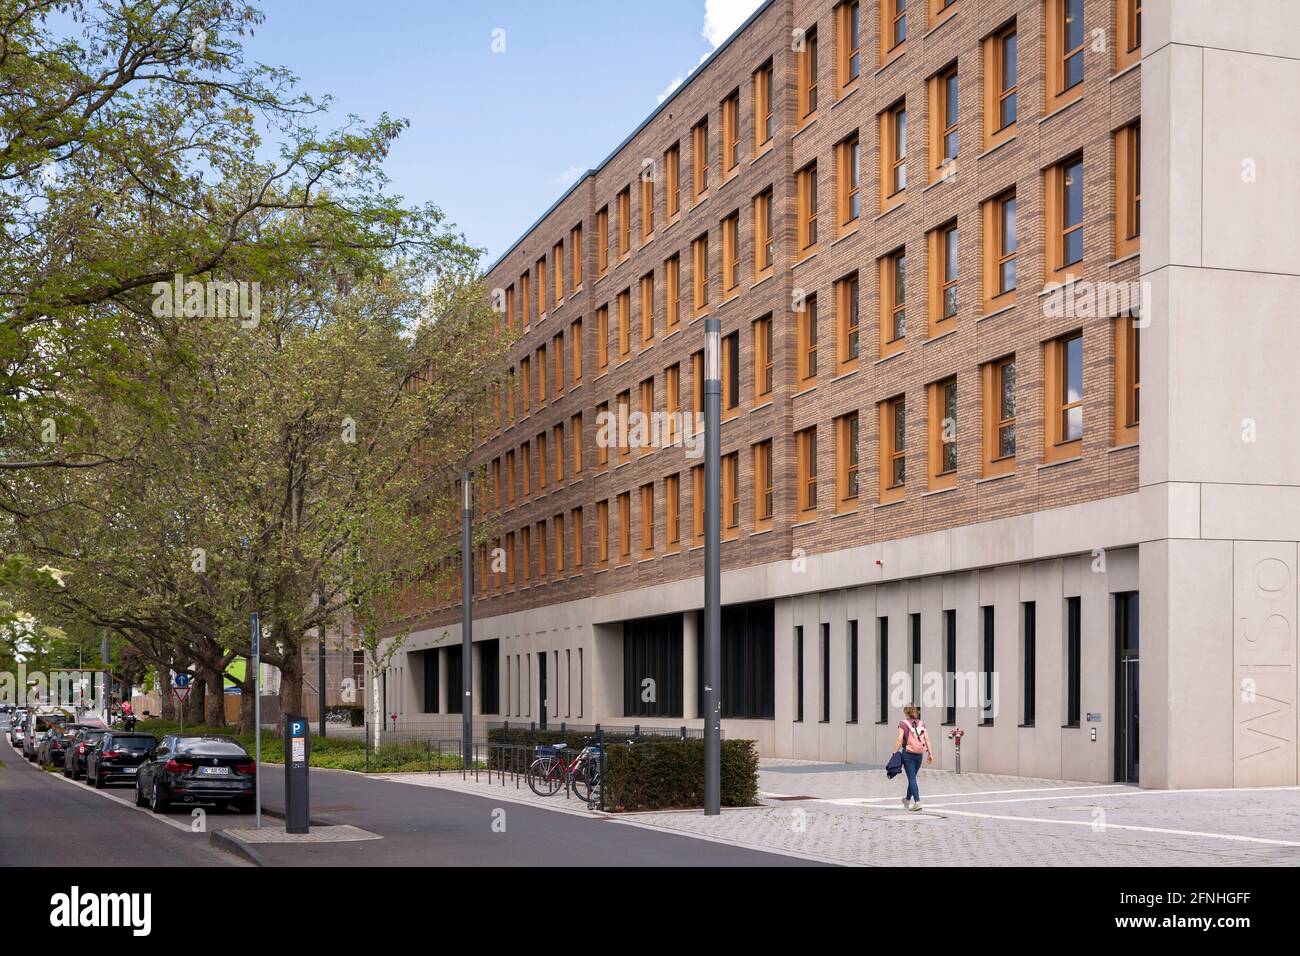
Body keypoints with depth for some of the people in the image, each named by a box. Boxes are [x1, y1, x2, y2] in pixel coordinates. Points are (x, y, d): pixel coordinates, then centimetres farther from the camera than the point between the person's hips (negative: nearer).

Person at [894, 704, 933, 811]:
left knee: (912, 779, -4)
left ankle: (917, 802, -16)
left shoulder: (903, 724, -6)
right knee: (912, 778, 19)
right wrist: (930, 754, 3)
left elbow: (899, 740, -11)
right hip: (919, 754, 5)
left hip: (908, 754, -5)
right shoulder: (921, 724, 8)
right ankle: (907, 800, 34)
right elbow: (927, 739, 2)